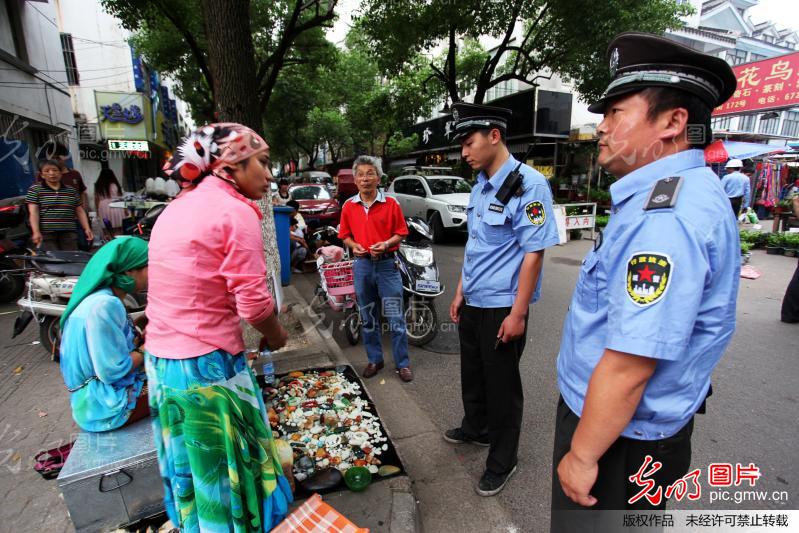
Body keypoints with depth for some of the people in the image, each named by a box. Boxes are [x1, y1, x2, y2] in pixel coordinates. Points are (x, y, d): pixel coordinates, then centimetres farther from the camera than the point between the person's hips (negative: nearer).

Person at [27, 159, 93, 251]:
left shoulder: (71, 191, 14)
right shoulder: (35, 189, 5)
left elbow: (80, 211, 15)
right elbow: (33, 212, -3)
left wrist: (87, 229, 3)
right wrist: (36, 232, -15)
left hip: (69, 234, 3)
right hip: (45, 234, -3)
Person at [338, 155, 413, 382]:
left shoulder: (391, 203, -3)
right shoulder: (348, 206, 4)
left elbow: (400, 233, 0)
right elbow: (345, 236, 11)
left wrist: (386, 244, -17)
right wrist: (354, 246, -10)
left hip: (387, 264, -3)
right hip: (362, 265, 3)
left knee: (395, 318, 1)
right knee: (368, 318, 13)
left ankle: (402, 363, 15)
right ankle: (374, 359, 29)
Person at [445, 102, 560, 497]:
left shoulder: (528, 184, -16)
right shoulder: (479, 186, 9)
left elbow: (533, 252, -19)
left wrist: (518, 314, -18)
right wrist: (460, 293, 14)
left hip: (502, 308, -7)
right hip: (472, 302, 8)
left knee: (502, 385, 9)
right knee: (472, 373, 23)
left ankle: (501, 462, 32)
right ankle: (474, 428, 49)